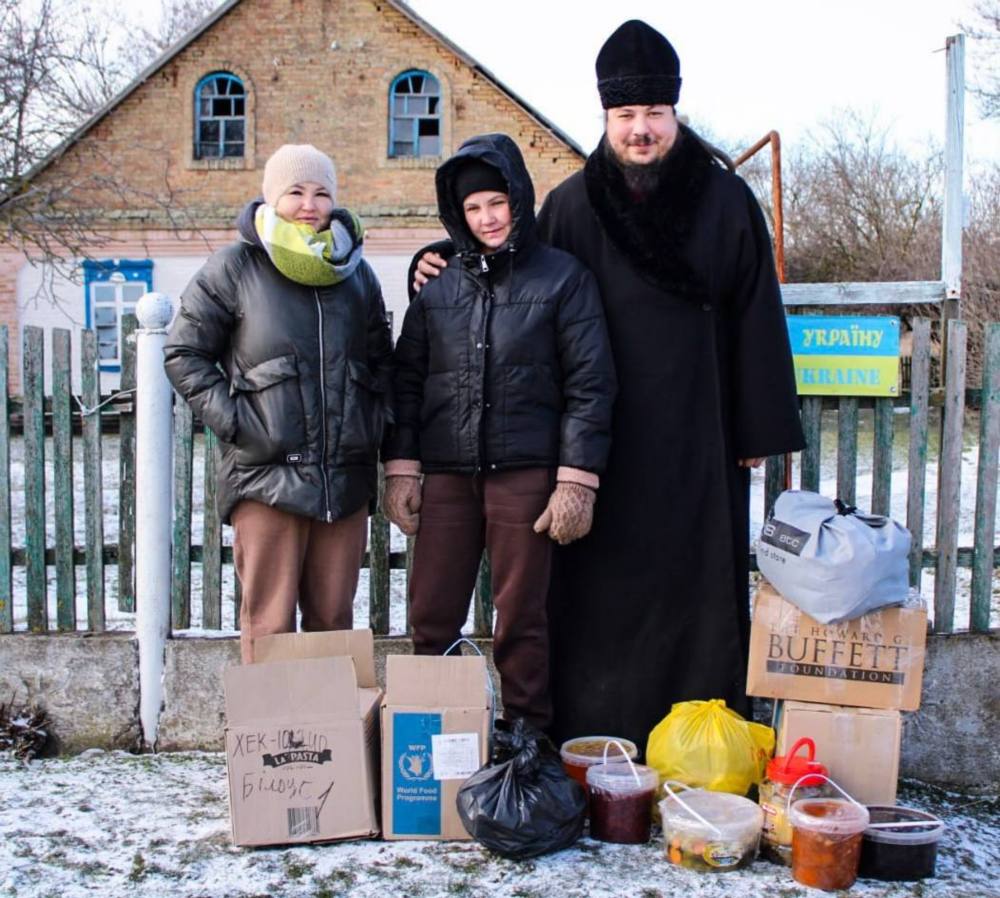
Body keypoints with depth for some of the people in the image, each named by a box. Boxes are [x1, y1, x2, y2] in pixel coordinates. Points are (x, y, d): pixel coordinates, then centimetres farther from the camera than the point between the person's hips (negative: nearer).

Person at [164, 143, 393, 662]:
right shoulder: (235, 268, 0)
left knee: (334, 620, 11)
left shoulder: (355, 271, 14)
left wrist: (371, 422, 9)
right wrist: (231, 420, -7)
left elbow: (381, 360, 23)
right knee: (270, 626, -1)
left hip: (346, 478, 4)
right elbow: (184, 354, 2)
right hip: (266, 476, -4)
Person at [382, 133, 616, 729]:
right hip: (446, 474, 3)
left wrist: (577, 479, -8)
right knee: (431, 621, 4)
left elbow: (590, 384, -1)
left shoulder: (563, 277, 4)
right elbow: (407, 381, 14)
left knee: (521, 621, 3)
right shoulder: (439, 284, 14)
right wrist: (402, 468, 5)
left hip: (525, 473, -3)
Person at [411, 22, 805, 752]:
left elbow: (757, 320, 2)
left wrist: (760, 430, 0)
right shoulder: (571, 206, 3)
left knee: (700, 581, 5)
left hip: (699, 439, 0)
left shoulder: (727, 201, 1)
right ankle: (590, 749, 18)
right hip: (602, 445, 1)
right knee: (599, 593, 6)